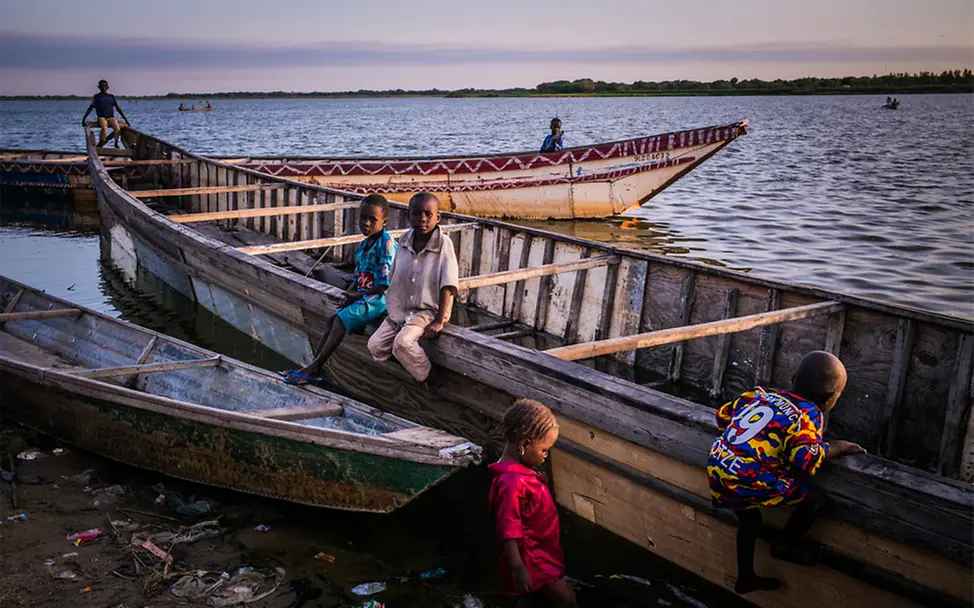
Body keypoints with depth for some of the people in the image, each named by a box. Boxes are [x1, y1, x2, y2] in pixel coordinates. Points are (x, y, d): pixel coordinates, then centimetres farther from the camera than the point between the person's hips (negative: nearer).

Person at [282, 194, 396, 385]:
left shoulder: (387, 244, -14)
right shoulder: (364, 245, 14)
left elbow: (386, 284, -17)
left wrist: (358, 295, -14)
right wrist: (350, 294, -2)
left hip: (378, 298, -9)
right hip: (363, 297, 9)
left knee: (342, 318, -23)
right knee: (331, 320, -5)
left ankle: (314, 368, -20)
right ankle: (313, 366, -9)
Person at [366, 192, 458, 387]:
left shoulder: (444, 244, -15)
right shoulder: (404, 241, 1)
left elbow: (448, 287, -17)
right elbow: (394, 279, 11)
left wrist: (439, 321, -20)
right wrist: (392, 307, 9)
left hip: (428, 310, -6)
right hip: (401, 309, 6)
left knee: (403, 342, -28)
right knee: (375, 346, -7)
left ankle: (430, 381, -8)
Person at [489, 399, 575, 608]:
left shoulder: (520, 472, 5)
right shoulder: (512, 483, -28)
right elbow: (508, 530, -28)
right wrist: (517, 568, -27)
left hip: (540, 555, 10)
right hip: (531, 560, -10)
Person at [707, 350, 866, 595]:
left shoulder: (762, 394, 15)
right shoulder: (808, 414, -4)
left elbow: (722, 416, 22)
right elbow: (806, 458, -20)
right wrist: (837, 447, -2)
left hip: (716, 471, 8)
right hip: (748, 483, -8)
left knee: (750, 520, 32)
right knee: (815, 497, 10)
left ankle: (746, 578, 45)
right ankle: (785, 545, 26)